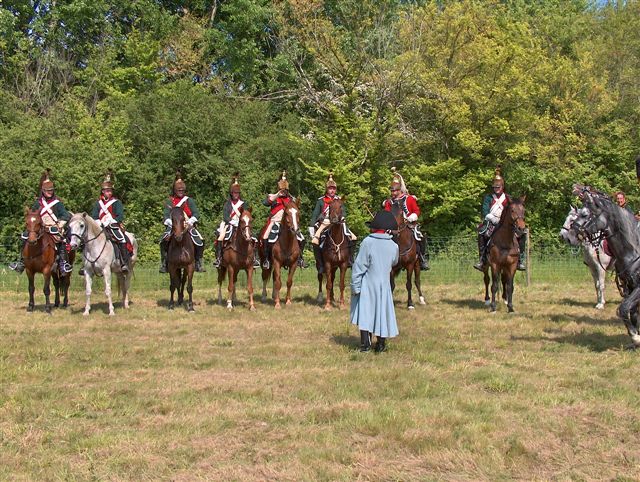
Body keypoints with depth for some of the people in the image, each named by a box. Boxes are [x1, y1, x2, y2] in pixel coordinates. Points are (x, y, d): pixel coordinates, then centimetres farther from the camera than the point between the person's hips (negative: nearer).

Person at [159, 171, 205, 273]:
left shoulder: (189, 201, 9)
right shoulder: (169, 201, 9)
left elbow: (196, 214, -1)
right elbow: (166, 215, -1)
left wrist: (190, 222, -18)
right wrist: (170, 223, -19)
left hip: (188, 226, 0)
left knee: (199, 242, -19)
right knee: (164, 241, -25)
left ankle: (198, 263, -4)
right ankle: (164, 263, -14)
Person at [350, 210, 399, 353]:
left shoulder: (367, 242, -16)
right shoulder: (394, 246, -5)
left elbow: (358, 266, -14)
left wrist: (355, 286, -9)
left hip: (367, 285, -3)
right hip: (384, 284, 3)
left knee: (365, 312, 7)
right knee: (382, 312, 13)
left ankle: (365, 343, 7)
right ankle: (381, 344, 19)